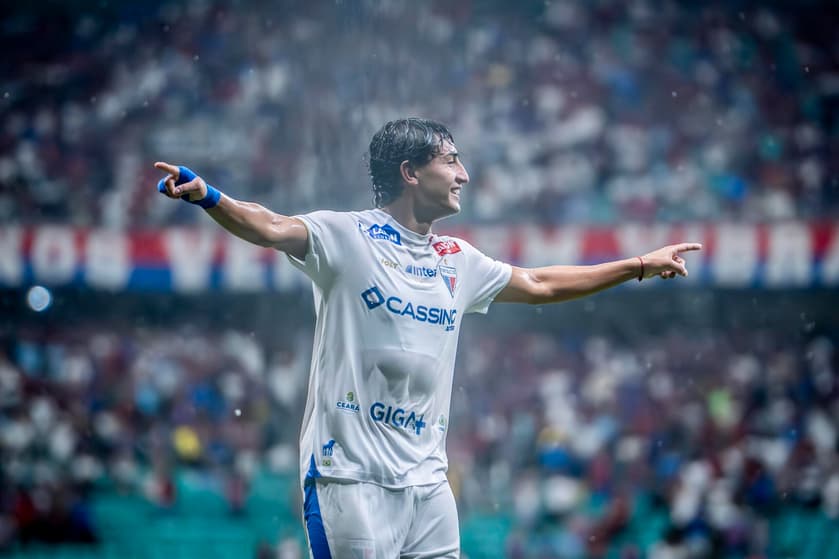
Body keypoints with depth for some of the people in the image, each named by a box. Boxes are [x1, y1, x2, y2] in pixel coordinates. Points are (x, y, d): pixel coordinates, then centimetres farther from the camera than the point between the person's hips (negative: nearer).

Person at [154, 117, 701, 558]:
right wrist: (207, 197, -40)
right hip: (351, 476, -6)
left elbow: (540, 284, 28)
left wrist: (641, 265, 31)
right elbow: (271, 228, -21)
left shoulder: (458, 260, 15)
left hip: (427, 478, 7)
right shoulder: (347, 236, -4)